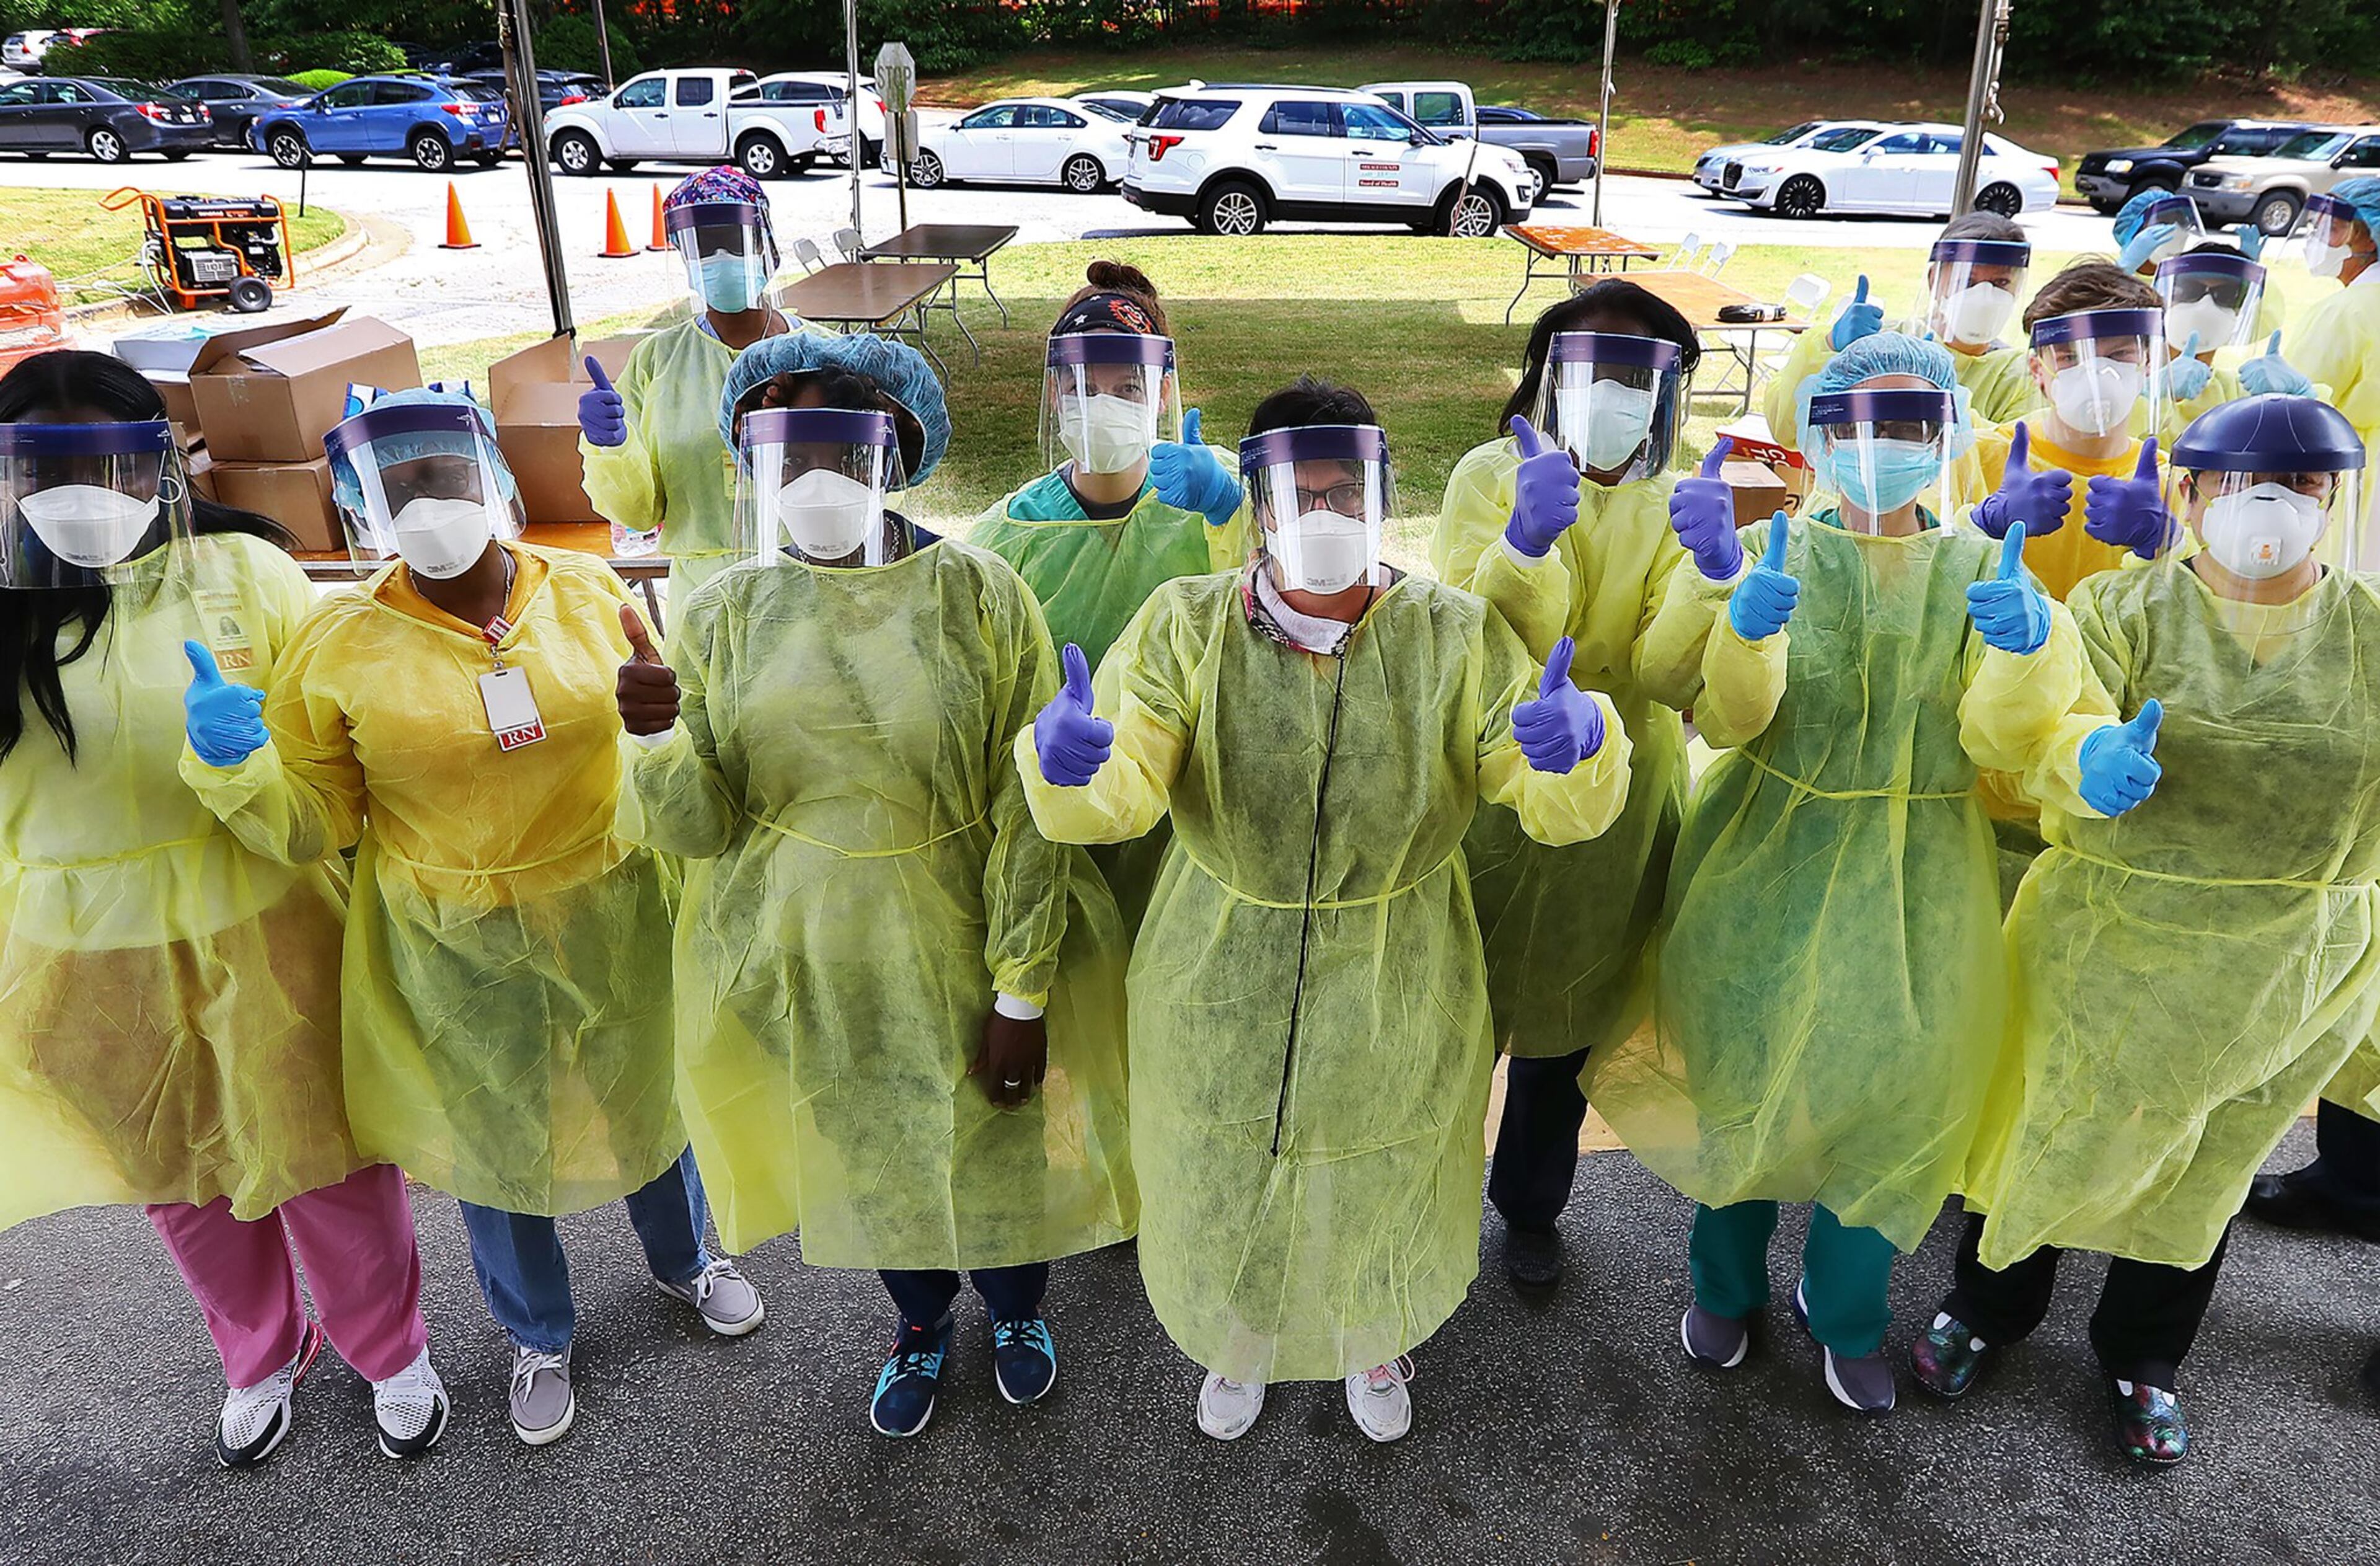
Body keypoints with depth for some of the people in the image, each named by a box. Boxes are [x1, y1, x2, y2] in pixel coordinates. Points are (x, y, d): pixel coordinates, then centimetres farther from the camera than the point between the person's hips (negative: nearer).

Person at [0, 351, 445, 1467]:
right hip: (96, 965, 3)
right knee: (181, 1179, 21)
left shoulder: (244, 571, -8)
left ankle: (391, 1353, 37)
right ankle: (260, 1356, 48)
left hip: (263, 942, -2)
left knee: (323, 1159, 10)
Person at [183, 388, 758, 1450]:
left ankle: (683, 1261, 53)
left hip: (610, 922, 1)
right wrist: (232, 763, -22)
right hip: (453, 952, -1)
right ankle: (538, 1339, 46)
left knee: (645, 1096, 21)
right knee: (491, 1135, 18)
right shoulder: (338, 648, -11)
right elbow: (313, 823, -6)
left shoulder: (591, 593, -7)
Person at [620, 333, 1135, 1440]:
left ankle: (1016, 1309, 53)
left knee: (996, 1147, 18)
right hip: (810, 969, 2)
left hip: (961, 954, -2)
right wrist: (662, 739, -28)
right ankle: (919, 1325, 54)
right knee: (872, 1158, 22)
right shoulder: (725, 614, -6)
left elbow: (1028, 813, -12)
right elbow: (696, 828, -6)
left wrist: (1021, 996, -12)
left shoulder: (978, 597, -14)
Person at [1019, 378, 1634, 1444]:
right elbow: (1118, 790, -24)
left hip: (1395, 1003, 1)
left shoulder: (1454, 636, -11)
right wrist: (1067, 759, -48)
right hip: (1222, 988, 0)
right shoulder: (1187, 625, -12)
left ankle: (1374, 1349, 60)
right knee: (1222, 1191, 21)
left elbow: (1561, 809, -15)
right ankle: (1238, 1350, 57)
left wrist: (1578, 745, -39)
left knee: (1381, 1193, 24)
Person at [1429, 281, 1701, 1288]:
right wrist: (1524, 543, -39)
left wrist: (1711, 569, -34)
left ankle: (1531, 1204, 43)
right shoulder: (1491, 476, -10)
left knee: (1571, 1016, 19)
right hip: (1496, 792, -3)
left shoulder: (1676, 501, -2)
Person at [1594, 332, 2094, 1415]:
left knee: (1889, 1087, 8)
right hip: (1768, 857, -1)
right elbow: (1727, 722, -13)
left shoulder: (1982, 569, 1)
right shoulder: (1773, 554, -3)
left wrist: (2023, 650, -32)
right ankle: (1725, 1285, 35)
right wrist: (1745, 631, -33)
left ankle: (1845, 1311, 34)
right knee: (1740, 1072, 8)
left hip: (1913, 877, 1)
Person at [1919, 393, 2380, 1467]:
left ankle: (2143, 1359, 43)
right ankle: (1986, 1309, 39)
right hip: (2108, 947, -2)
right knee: (2044, 1135, 13)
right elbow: (2049, 738, -23)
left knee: (2203, 1174, 19)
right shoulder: (2123, 609, -9)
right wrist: (2092, 758, -45)